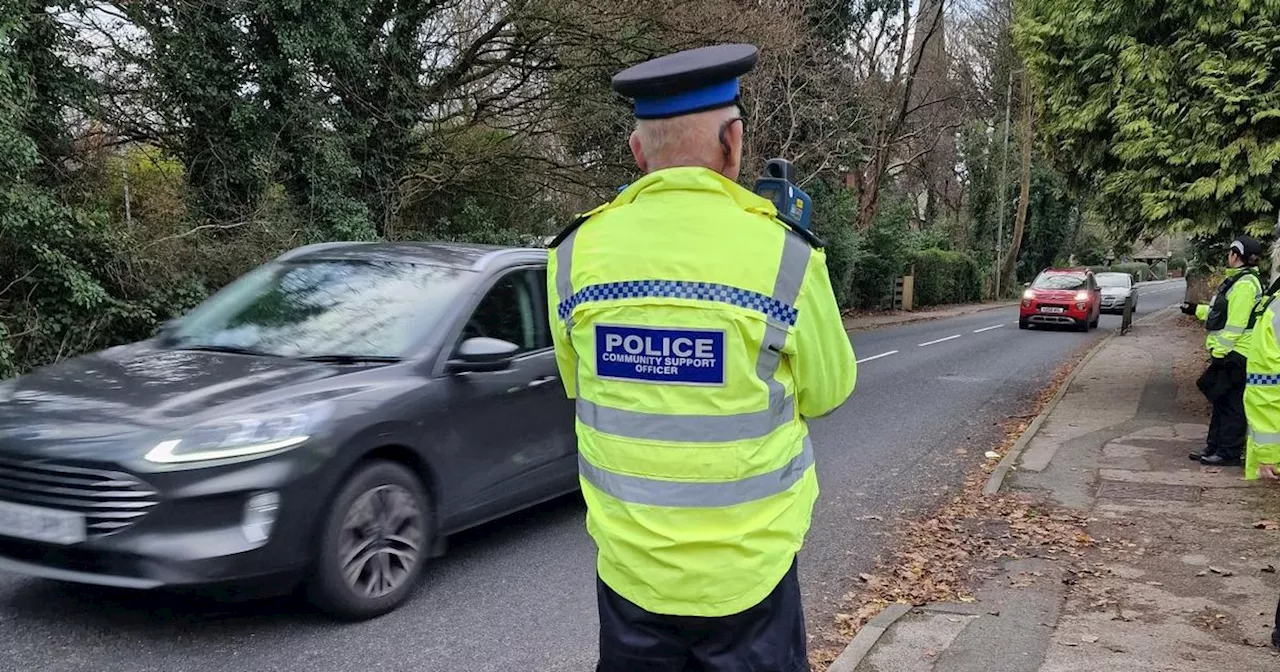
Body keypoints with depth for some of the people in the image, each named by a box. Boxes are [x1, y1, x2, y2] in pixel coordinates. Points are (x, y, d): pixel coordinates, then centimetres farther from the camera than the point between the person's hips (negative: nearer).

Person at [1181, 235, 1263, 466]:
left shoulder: (1245, 284, -18)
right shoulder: (1236, 280, 15)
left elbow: (1236, 323, -22)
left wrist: (1221, 351, -22)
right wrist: (1197, 310, 29)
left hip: (1236, 354, -11)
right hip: (1229, 352, 11)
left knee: (1231, 404, -4)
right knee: (1221, 401, 15)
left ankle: (1229, 453, 2)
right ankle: (1214, 447, 23)